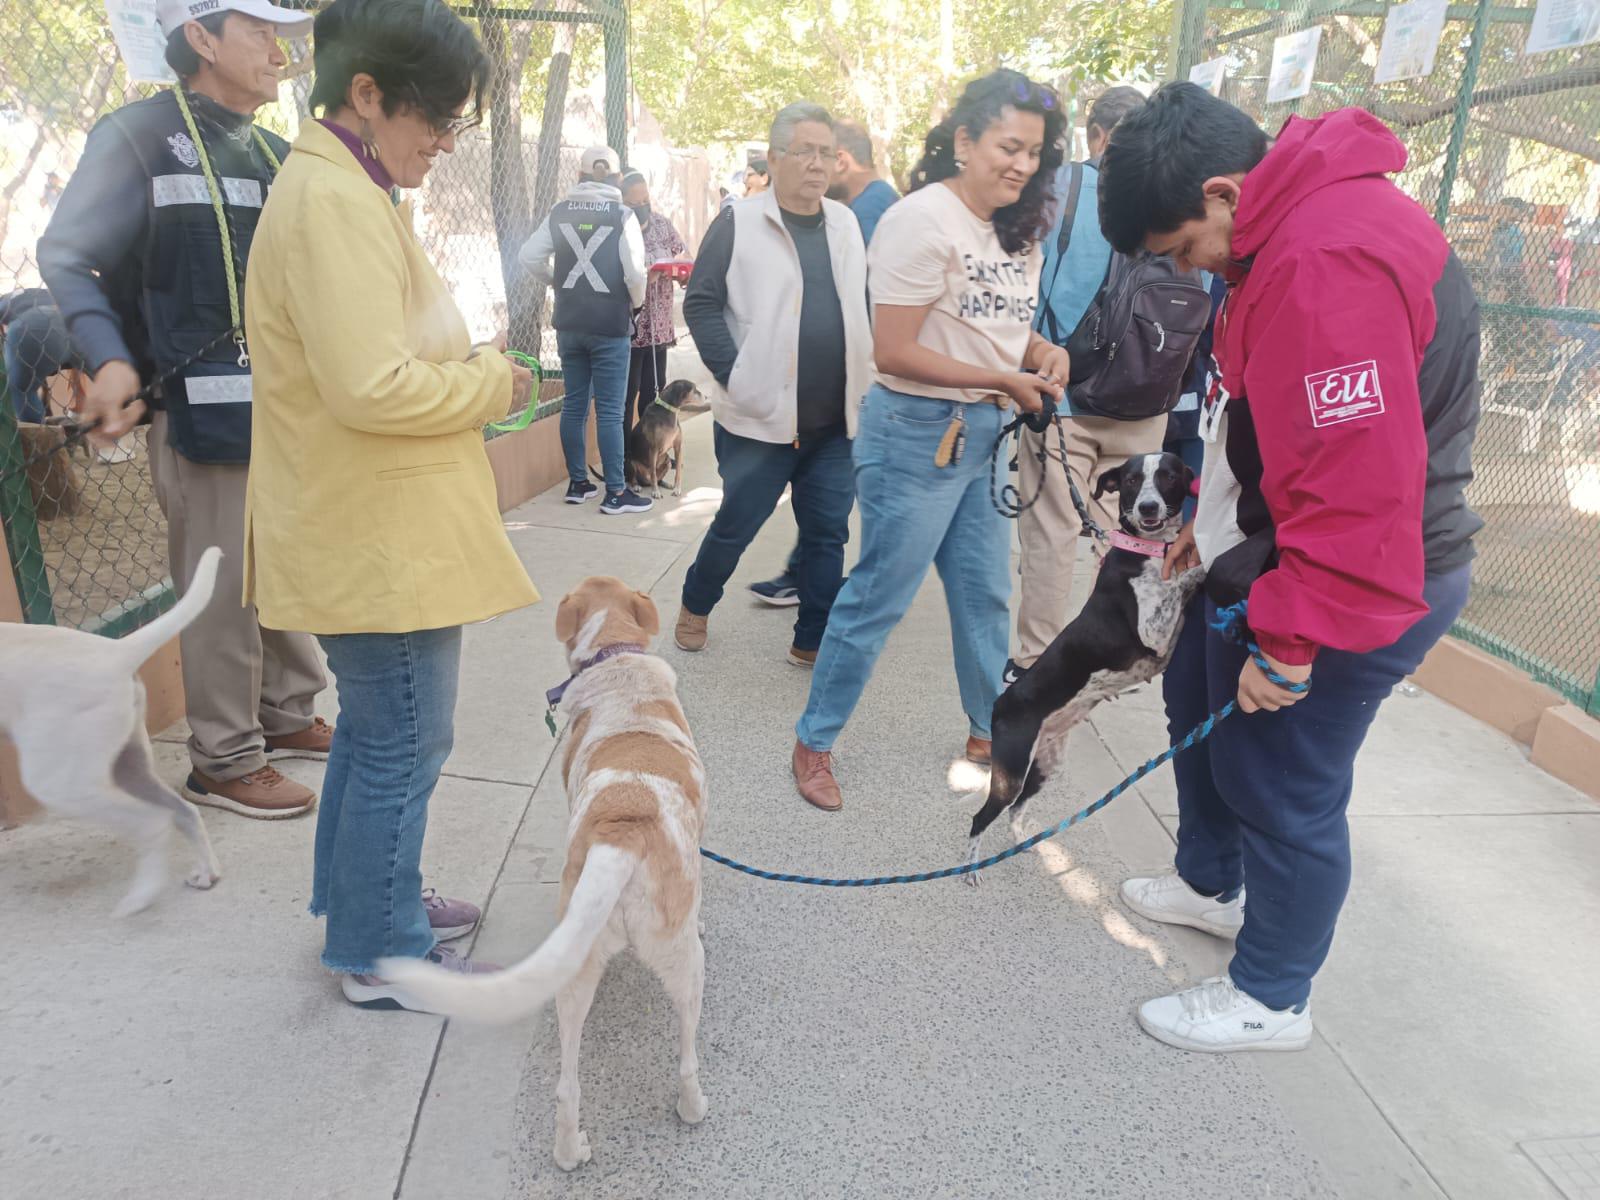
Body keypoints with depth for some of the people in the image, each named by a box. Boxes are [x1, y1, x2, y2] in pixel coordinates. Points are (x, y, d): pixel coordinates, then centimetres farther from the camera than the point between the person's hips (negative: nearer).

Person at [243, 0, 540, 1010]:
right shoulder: (335, 203, -19)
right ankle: (380, 952, 20)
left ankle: (360, 897, 39)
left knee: (376, 731, 22)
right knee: (404, 748, 3)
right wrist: (494, 382, -13)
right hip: (383, 542, -11)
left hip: (377, 531, 11)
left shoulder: (346, 191, 14)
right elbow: (373, 388, -27)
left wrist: (471, 370, 8)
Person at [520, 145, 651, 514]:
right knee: (610, 410, -2)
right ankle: (616, 493, 1)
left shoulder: (560, 212, 4)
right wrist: (636, 301, 4)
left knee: (574, 404, 12)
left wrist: (556, 281, 16)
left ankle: (577, 483, 20)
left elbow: (530, 256, 0)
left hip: (569, 324, 4)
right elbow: (635, 271, -15)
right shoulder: (622, 214, -7)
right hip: (610, 326, -4)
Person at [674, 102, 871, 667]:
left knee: (828, 532, 7)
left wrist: (862, 378, 9)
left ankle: (813, 640, 19)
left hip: (833, 420, 5)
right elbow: (701, 303, -5)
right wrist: (733, 376, -12)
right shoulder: (739, 224, -5)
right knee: (735, 525, 6)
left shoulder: (846, 225, 10)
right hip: (760, 418, -4)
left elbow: (863, 306, 18)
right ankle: (695, 605, 33)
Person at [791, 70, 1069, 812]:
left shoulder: (1018, 230, 9)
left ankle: (989, 730, 34)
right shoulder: (922, 221, -16)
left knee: (986, 593, 16)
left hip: (986, 432, 8)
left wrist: (1041, 352, -5)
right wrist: (1006, 379, -17)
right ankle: (814, 741, 18)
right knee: (879, 597, 1)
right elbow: (894, 352, -20)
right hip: (917, 432, -8)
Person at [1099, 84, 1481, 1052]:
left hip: (1342, 590, -10)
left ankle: (1271, 1000, 26)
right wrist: (1213, 522, 20)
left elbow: (1356, 483, -31)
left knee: (1285, 789, 4)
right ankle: (1212, 883, 47)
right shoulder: (1289, 229, 7)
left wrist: (1290, 639, -25)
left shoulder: (1329, 260, -28)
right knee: (1200, 702, 24)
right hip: (1266, 556, 10)